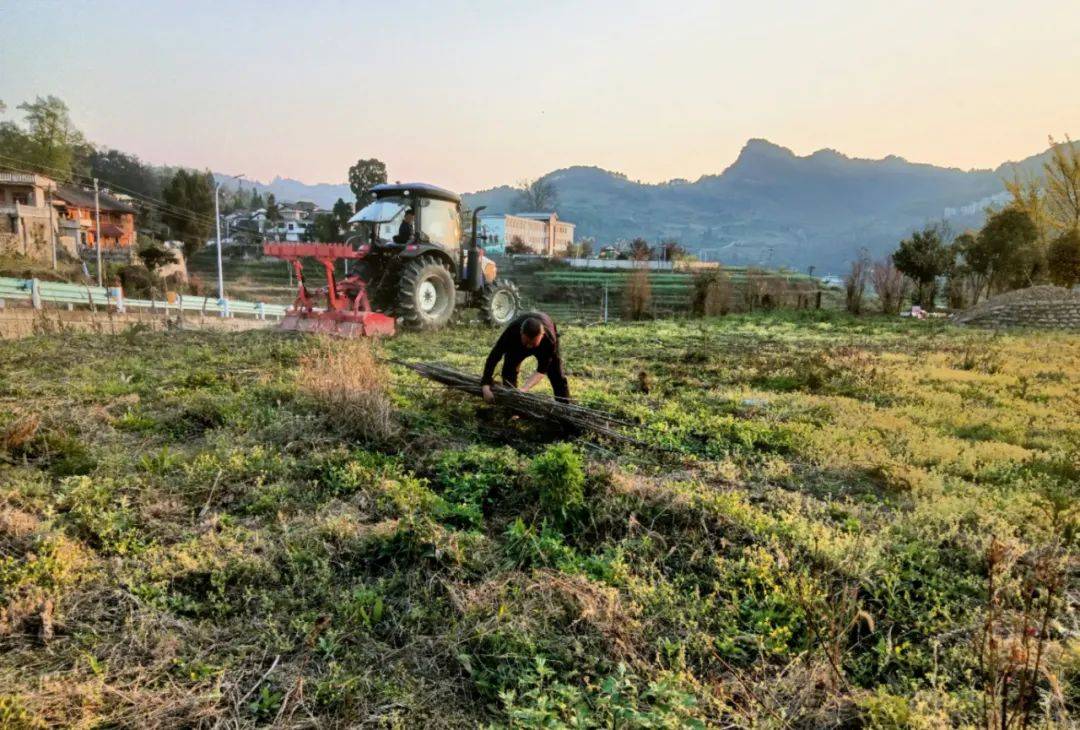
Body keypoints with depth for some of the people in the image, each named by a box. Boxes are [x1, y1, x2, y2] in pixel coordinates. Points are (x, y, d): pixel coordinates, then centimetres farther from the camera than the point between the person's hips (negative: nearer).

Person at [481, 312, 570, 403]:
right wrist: (485, 386, -47)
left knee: (557, 375, -5)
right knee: (508, 370, -13)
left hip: (544, 347, -1)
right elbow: (494, 357, -40)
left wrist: (524, 389, -53)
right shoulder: (512, 331, -43)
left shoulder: (550, 339, -45)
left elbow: (541, 371, -39)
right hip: (517, 344, 1)